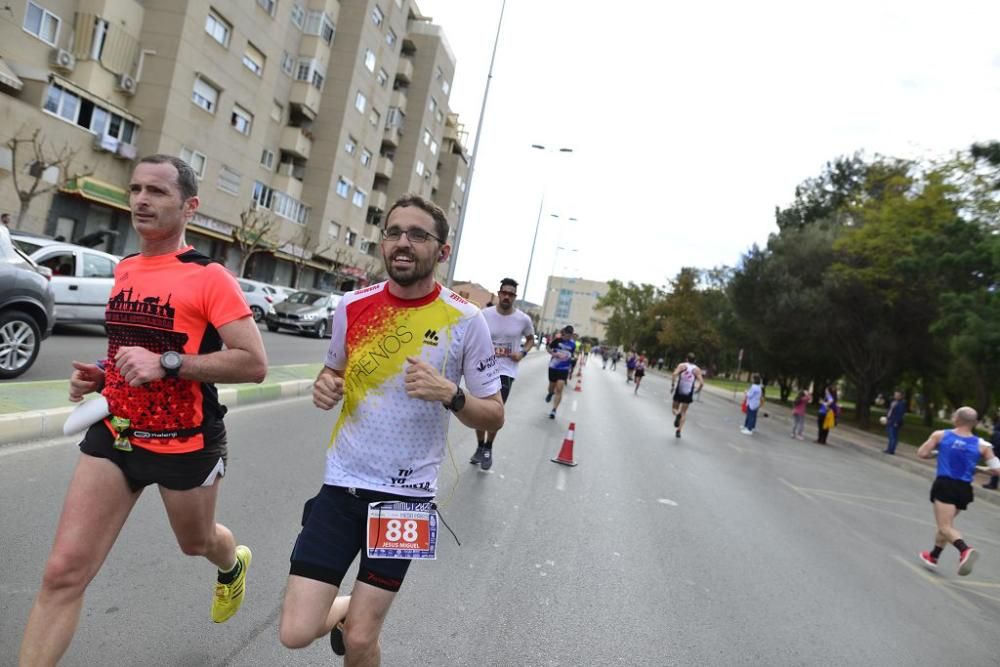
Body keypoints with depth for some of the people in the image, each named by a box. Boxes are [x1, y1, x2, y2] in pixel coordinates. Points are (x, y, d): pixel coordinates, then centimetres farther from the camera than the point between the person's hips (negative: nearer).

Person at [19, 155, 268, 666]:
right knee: (63, 572, -2)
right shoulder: (124, 271, 6)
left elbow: (254, 364, -22)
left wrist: (168, 363, -28)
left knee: (196, 541, 23)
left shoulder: (209, 278, -16)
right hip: (114, 434, 5)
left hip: (185, 444, -4)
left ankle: (234, 566, 59)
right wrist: (100, 376, 4)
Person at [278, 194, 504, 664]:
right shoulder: (352, 306, -2)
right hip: (341, 484, 3)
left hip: (406, 495, -2)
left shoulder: (465, 321, -10)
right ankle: (347, 611, 33)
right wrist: (324, 387, -7)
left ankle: (355, 621, 40)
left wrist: (450, 394, -23)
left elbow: (494, 417, -4)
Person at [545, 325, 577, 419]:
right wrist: (554, 354, -18)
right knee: (552, 386, 16)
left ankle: (554, 410, -9)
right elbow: (549, 348, -2)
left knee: (559, 389, -12)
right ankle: (551, 393, 54)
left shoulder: (573, 344, -2)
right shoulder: (557, 339, -11)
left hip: (564, 369, 0)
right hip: (553, 367, 0)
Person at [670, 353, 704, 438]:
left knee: (674, 408, 16)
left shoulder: (682, 365, 1)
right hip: (689, 394, 1)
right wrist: (698, 389, 12)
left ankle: (677, 414, -20)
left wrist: (672, 385, -9)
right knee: (684, 412, 10)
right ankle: (679, 430, 0)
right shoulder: (697, 370, 3)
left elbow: (674, 374, -17)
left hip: (679, 392, -1)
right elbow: (701, 383, -7)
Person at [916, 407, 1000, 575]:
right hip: (964, 489, 4)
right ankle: (933, 557, 34)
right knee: (946, 524, 22)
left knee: (945, 527, -5)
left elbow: (922, 454, -2)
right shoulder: (982, 445, 2)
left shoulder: (940, 435, -3)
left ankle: (965, 550, -33)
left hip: (944, 485, -4)